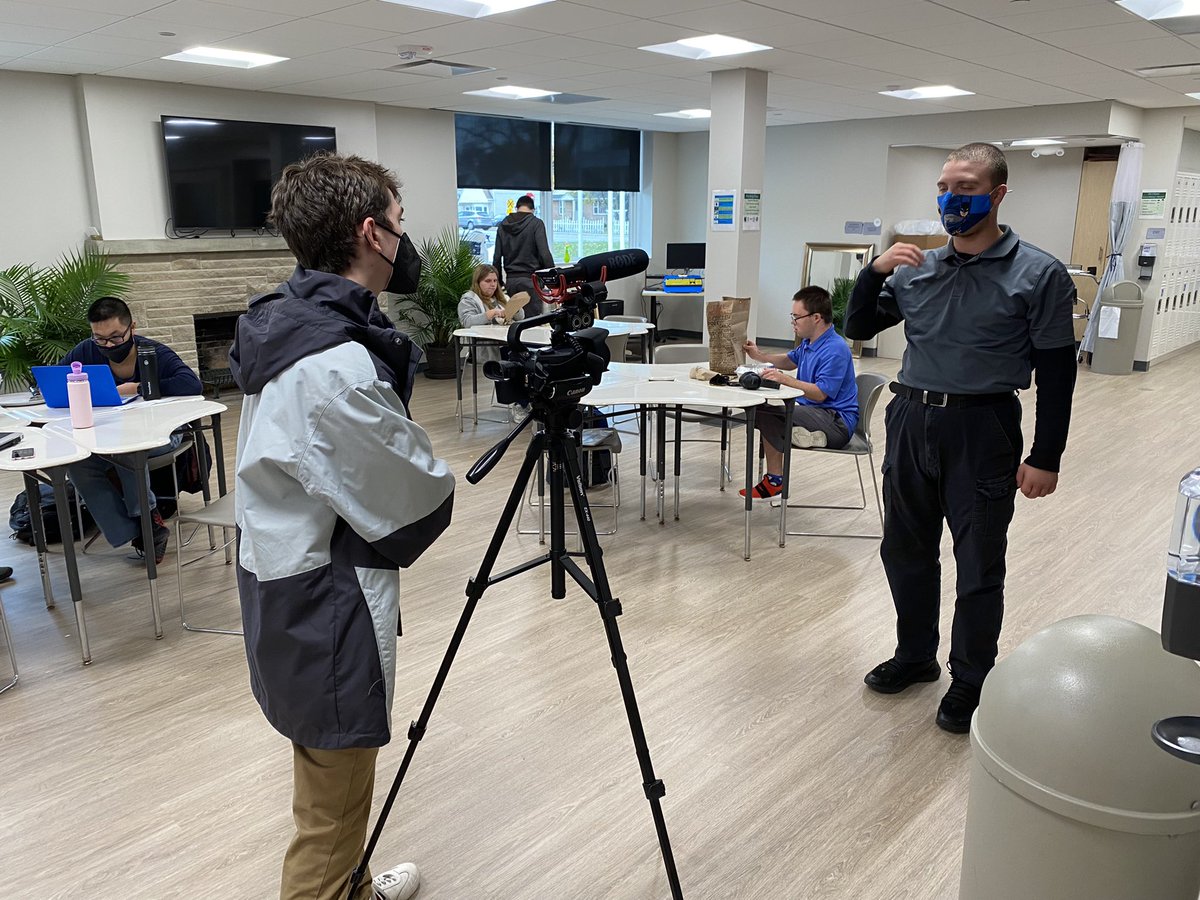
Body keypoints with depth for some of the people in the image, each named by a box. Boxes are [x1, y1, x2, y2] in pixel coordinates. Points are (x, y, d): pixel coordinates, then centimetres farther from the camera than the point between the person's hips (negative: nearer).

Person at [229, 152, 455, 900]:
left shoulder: (287, 321, 3)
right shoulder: (337, 362, -28)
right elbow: (420, 499, -17)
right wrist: (440, 479, 3)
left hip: (288, 584, 10)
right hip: (330, 608, -10)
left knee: (332, 774, 27)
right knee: (334, 803, 8)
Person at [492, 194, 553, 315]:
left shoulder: (502, 226, 11)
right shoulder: (536, 223, -4)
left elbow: (497, 258, 10)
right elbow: (545, 253, -10)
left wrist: (498, 282, 16)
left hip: (510, 280, 5)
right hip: (530, 278, -5)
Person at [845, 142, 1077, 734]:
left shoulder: (1039, 275, -6)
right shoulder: (916, 269, 6)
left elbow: (1056, 374, -5)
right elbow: (858, 328, 11)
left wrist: (1045, 457, -8)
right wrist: (875, 272, -7)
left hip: (981, 431, -4)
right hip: (911, 420, 5)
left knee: (979, 568, 7)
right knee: (906, 551, 16)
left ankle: (970, 682, 25)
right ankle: (915, 655, 36)